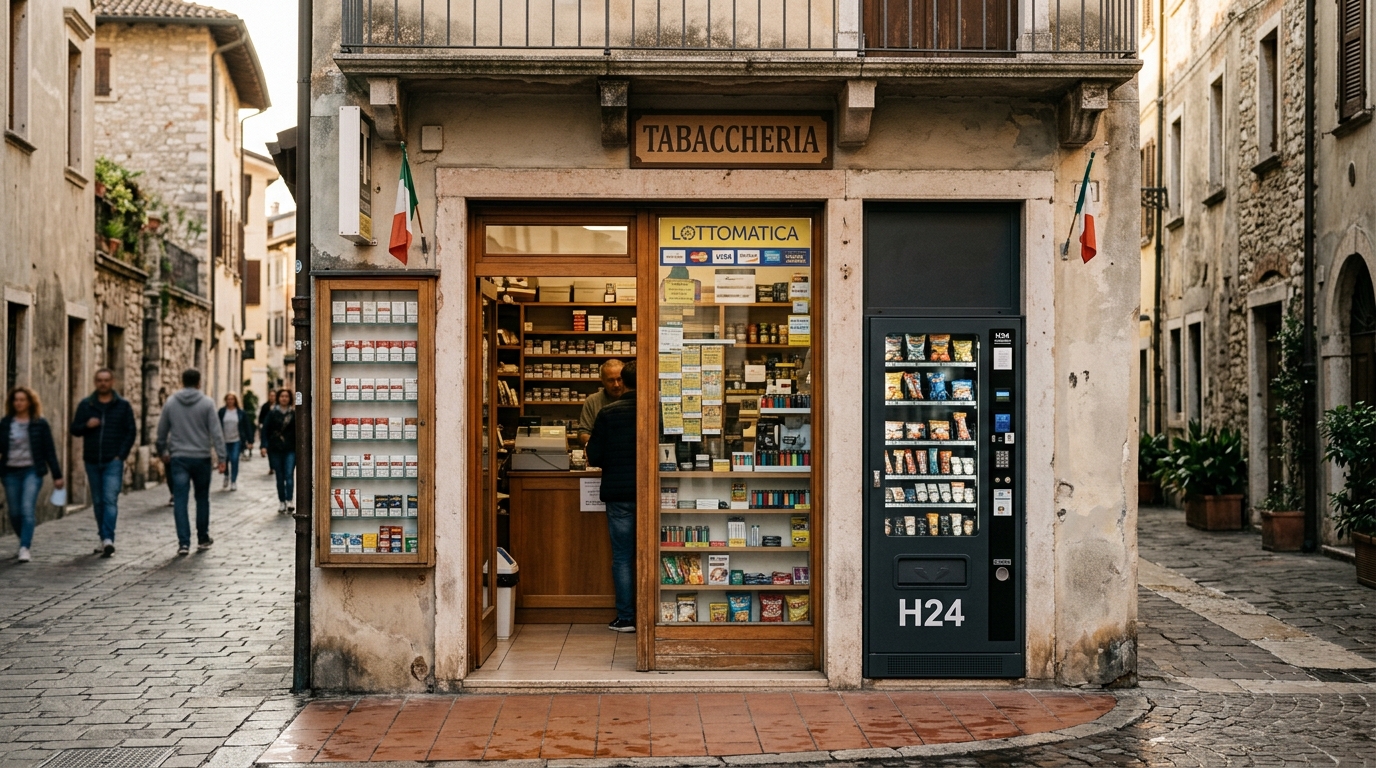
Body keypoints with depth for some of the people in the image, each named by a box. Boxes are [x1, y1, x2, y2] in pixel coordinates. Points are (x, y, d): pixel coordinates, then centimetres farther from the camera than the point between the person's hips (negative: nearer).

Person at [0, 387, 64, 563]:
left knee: (27, 510, -16)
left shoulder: (40, 424, 1)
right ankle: (26, 540, 31)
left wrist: (57, 475, 1)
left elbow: (49, 450, 2)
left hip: (32, 471, -3)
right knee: (14, 513, 8)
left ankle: (24, 548, -18)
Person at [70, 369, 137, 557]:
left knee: (110, 500, -14)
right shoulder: (85, 405, 7)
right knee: (98, 502, 10)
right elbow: (74, 430, 9)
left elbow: (131, 431, 1)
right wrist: (87, 425, -13)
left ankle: (108, 540, -22)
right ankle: (104, 539, 18)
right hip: (92, 461, 4)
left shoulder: (123, 405, 2)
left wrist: (122, 454, -8)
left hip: (113, 462, -3)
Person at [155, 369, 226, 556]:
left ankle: (184, 542, -7)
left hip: (178, 458, 1)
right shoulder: (207, 403, -5)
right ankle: (203, 539, 22)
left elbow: (162, 432, 10)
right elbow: (216, 432, -9)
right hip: (201, 457, -1)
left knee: (180, 500, 0)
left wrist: (162, 453, 25)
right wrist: (222, 457, -6)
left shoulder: (170, 403, 3)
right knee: (202, 499, 13)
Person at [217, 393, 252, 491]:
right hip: (225, 441, 1)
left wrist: (250, 441, -1)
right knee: (225, 460, 6)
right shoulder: (222, 412, 0)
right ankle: (226, 477, 34)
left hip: (237, 441, -1)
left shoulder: (241, 412, 0)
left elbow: (247, 427, 1)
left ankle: (233, 482, 6)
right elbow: (218, 426, 0)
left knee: (234, 460, -5)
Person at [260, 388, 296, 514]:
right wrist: (264, 446, -9)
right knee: (280, 477, 8)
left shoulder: (294, 413, 2)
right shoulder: (272, 413, 2)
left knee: (289, 475, -12)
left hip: (290, 449, -1)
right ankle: (282, 502, 14)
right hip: (275, 449, 1)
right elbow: (265, 430, 0)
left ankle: (289, 501, -18)